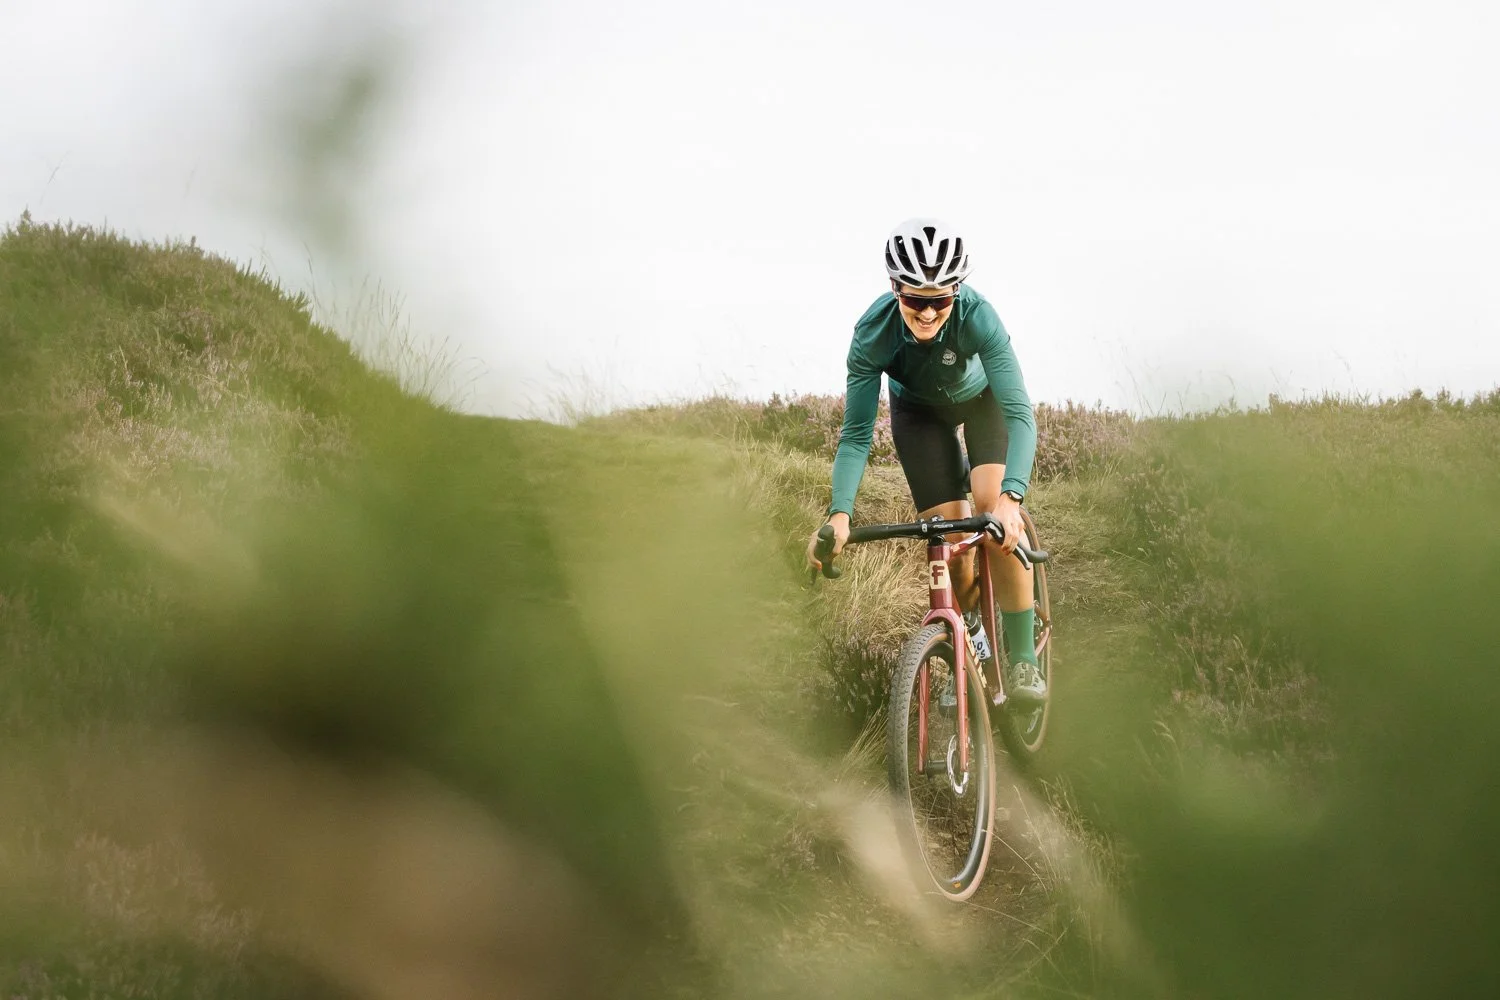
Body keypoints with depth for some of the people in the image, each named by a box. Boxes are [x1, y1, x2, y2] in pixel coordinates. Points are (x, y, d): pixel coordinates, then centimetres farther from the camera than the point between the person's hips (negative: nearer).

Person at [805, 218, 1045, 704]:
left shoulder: (977, 316, -40)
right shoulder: (874, 332, -35)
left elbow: (1019, 414, -45)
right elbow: (856, 433, -32)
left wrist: (1011, 497, -60)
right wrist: (839, 513, -47)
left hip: (982, 397, -1)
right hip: (918, 410, 1)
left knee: (996, 512, -24)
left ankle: (1023, 660, -15)